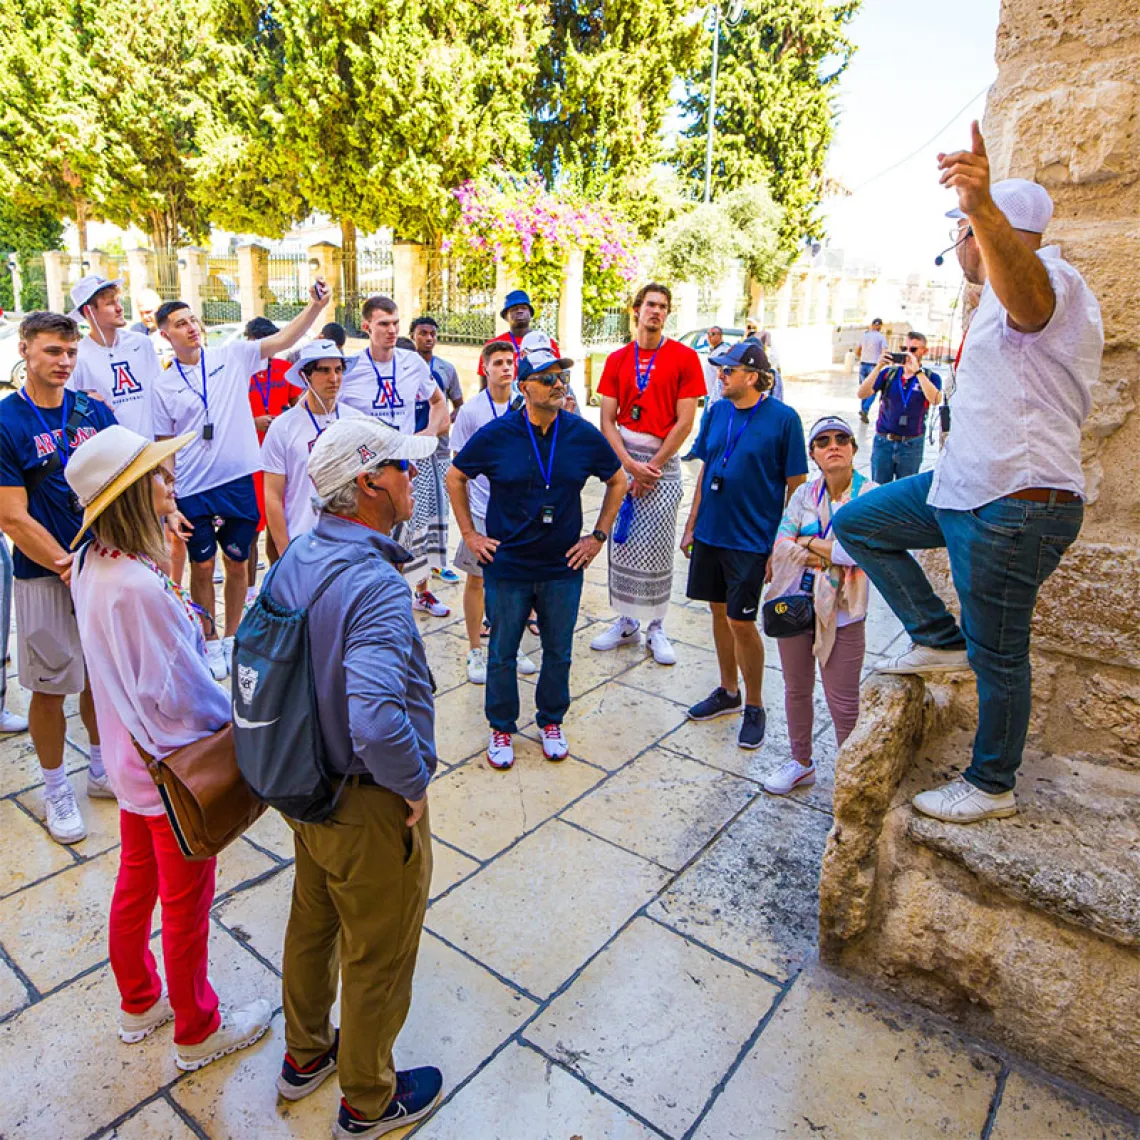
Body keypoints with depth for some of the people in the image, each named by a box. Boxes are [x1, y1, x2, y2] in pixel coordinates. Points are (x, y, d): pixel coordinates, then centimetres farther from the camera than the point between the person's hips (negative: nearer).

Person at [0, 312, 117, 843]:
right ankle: (56, 790, 27)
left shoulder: (95, 411, 3)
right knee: (50, 688, 8)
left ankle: (102, 770, 35)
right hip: (44, 576, -4)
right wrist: (72, 570, -15)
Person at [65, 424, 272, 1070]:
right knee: (187, 905, 12)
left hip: (131, 758, 9)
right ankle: (197, 1031, 35)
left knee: (136, 885, 26)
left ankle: (140, 1003, 49)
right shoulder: (139, 587, -33)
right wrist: (233, 717, -12)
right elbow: (176, 692, -27)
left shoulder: (94, 564, -3)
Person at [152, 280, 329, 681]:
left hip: (239, 481, 0)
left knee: (237, 564, 11)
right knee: (202, 568, 9)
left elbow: (283, 339, -9)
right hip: (193, 490, 0)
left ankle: (231, 638, 29)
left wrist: (316, 306, -23)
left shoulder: (232, 357, 2)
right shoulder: (164, 386, 3)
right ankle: (211, 641, 26)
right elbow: (164, 447, 6)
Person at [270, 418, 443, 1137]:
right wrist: (413, 783, -24)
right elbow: (377, 721, -44)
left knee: (313, 923, 29)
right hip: (368, 808, -8)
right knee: (378, 959, 16)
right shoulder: (376, 588, -32)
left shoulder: (297, 558, -4)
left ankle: (305, 1056, 54)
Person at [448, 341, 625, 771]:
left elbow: (617, 481, 10)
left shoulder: (584, 436, -5)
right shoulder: (495, 435, -9)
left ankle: (551, 722, 37)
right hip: (507, 568, -1)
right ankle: (502, 727, 32)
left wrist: (599, 535, 5)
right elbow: (455, 478, 6)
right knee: (502, 654, 11)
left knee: (559, 652, 14)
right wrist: (469, 533, 2)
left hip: (563, 568, 2)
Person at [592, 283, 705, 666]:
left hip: (662, 462, -3)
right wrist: (629, 464, -10)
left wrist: (651, 466, -10)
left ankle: (656, 628, 12)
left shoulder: (684, 357, -1)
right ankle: (626, 623, 18)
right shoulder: (617, 359, 7)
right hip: (622, 458, 3)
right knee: (622, 543, 6)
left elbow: (684, 423, -6)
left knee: (656, 548, 0)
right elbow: (607, 421, 3)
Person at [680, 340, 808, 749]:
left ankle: (754, 706, 17)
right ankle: (728, 692, 32)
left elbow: (796, 485, -8)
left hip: (752, 539, -5)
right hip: (710, 532, 5)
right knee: (720, 611, 14)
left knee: (741, 621, -2)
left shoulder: (783, 418, -11)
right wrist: (691, 526, 10)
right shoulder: (718, 411, 4)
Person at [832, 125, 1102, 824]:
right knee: (857, 523, 10)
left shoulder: (1048, 278, -15)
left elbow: (1024, 293, -43)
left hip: (1015, 506, -10)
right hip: (964, 487, 11)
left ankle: (992, 787, 20)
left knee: (997, 657, 0)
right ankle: (940, 639, 15)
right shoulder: (1010, 295, 19)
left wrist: (984, 211, -60)